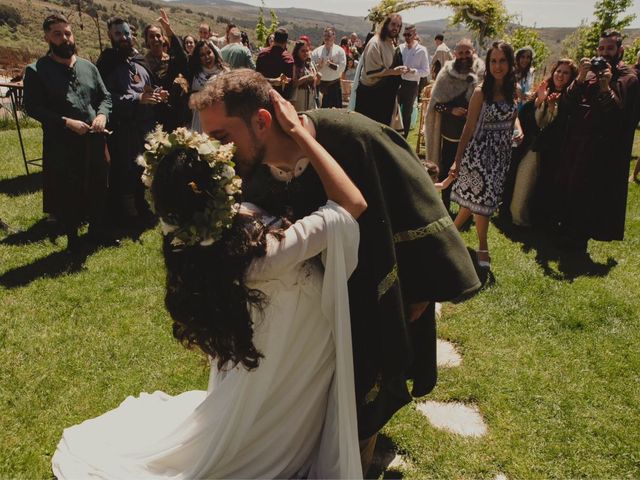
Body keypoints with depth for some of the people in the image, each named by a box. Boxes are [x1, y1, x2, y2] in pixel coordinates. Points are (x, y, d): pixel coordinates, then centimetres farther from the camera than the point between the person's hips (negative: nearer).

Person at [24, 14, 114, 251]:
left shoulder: (88, 66, 9)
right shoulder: (36, 71, -4)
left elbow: (105, 96, 13)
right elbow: (32, 107, -9)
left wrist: (102, 115, -9)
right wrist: (65, 121, -19)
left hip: (94, 140, 4)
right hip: (61, 144, -4)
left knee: (98, 187, 14)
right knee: (67, 193, 6)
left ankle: (97, 230, 34)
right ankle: (72, 239, 24)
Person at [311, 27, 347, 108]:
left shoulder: (339, 50, 2)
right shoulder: (317, 51, 8)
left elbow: (342, 67, -7)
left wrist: (331, 64, -16)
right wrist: (318, 66, -15)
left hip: (334, 84, -2)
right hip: (320, 84, 2)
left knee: (336, 108, 1)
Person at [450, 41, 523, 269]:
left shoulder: (512, 89, 3)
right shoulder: (481, 92, -13)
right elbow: (469, 128, -11)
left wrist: (519, 130, -5)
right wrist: (457, 160, -12)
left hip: (502, 153, 5)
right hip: (480, 151, -5)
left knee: (476, 197, 10)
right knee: (482, 197, 0)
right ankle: (482, 246, 17)